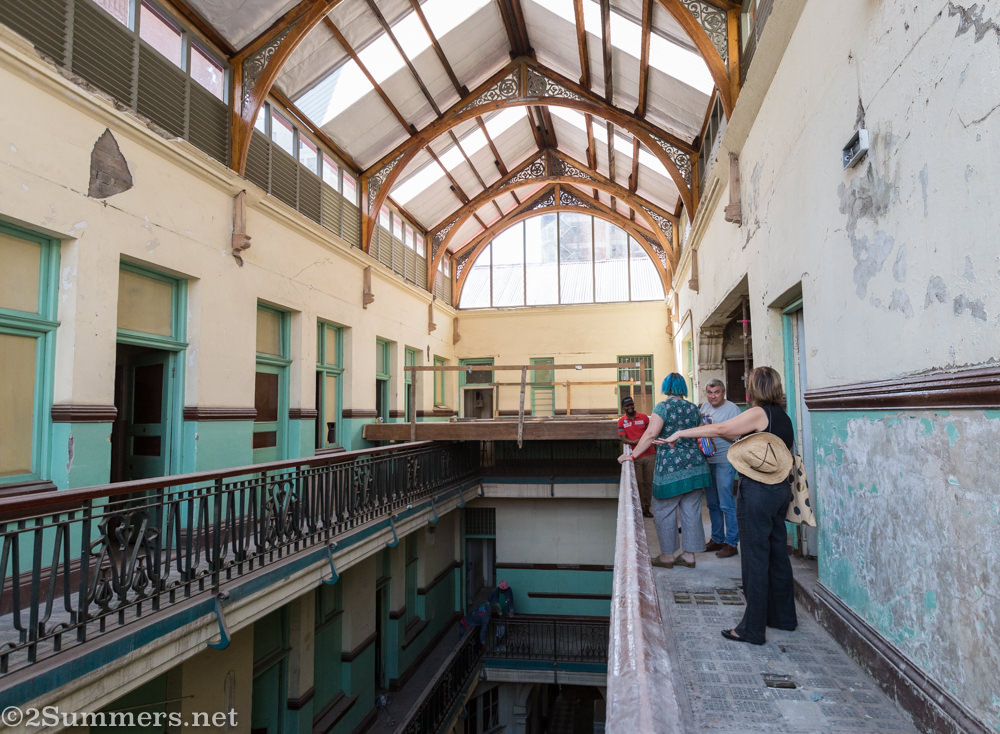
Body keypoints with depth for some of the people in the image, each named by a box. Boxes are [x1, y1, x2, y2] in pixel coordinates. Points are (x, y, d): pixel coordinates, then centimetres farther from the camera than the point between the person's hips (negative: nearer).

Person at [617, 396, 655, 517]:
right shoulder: (621, 421, 5)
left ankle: (646, 508, 12)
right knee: (638, 483, -2)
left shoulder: (644, 417, 6)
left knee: (649, 482, 3)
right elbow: (623, 439, -2)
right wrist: (634, 442, -21)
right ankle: (640, 508, 7)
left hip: (649, 455, 1)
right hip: (634, 456, -1)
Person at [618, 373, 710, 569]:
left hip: (671, 466, -6)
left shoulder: (663, 407, -9)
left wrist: (633, 455, -13)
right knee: (691, 510, 11)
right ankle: (689, 554, 19)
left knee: (664, 510, 6)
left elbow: (651, 434, -17)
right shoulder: (693, 408, 8)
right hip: (694, 464, 6)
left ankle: (667, 556, 12)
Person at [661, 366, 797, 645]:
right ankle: (783, 616, 30)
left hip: (757, 491, -9)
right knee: (777, 552, 17)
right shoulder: (782, 416, 12)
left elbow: (720, 429, -13)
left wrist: (681, 433, -7)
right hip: (779, 489, 9)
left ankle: (753, 628, 4)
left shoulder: (759, 413, -13)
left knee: (755, 557, -3)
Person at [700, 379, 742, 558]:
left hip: (724, 461, -7)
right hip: (707, 460, 7)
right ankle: (717, 539, 24)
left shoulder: (732, 409, -8)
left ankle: (731, 543, 3)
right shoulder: (704, 406, 13)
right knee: (712, 504, 13)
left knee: (726, 504, -5)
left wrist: (714, 427, -21)